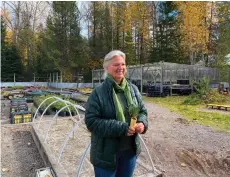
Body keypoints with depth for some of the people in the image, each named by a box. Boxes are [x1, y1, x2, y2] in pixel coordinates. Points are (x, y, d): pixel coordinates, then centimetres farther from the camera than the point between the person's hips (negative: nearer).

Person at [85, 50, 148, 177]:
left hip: (130, 150, 5)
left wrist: (142, 123, -13)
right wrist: (121, 128, -26)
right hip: (106, 152, -4)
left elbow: (142, 111, 10)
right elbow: (91, 121, -19)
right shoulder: (98, 92, -15)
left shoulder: (133, 89, 1)